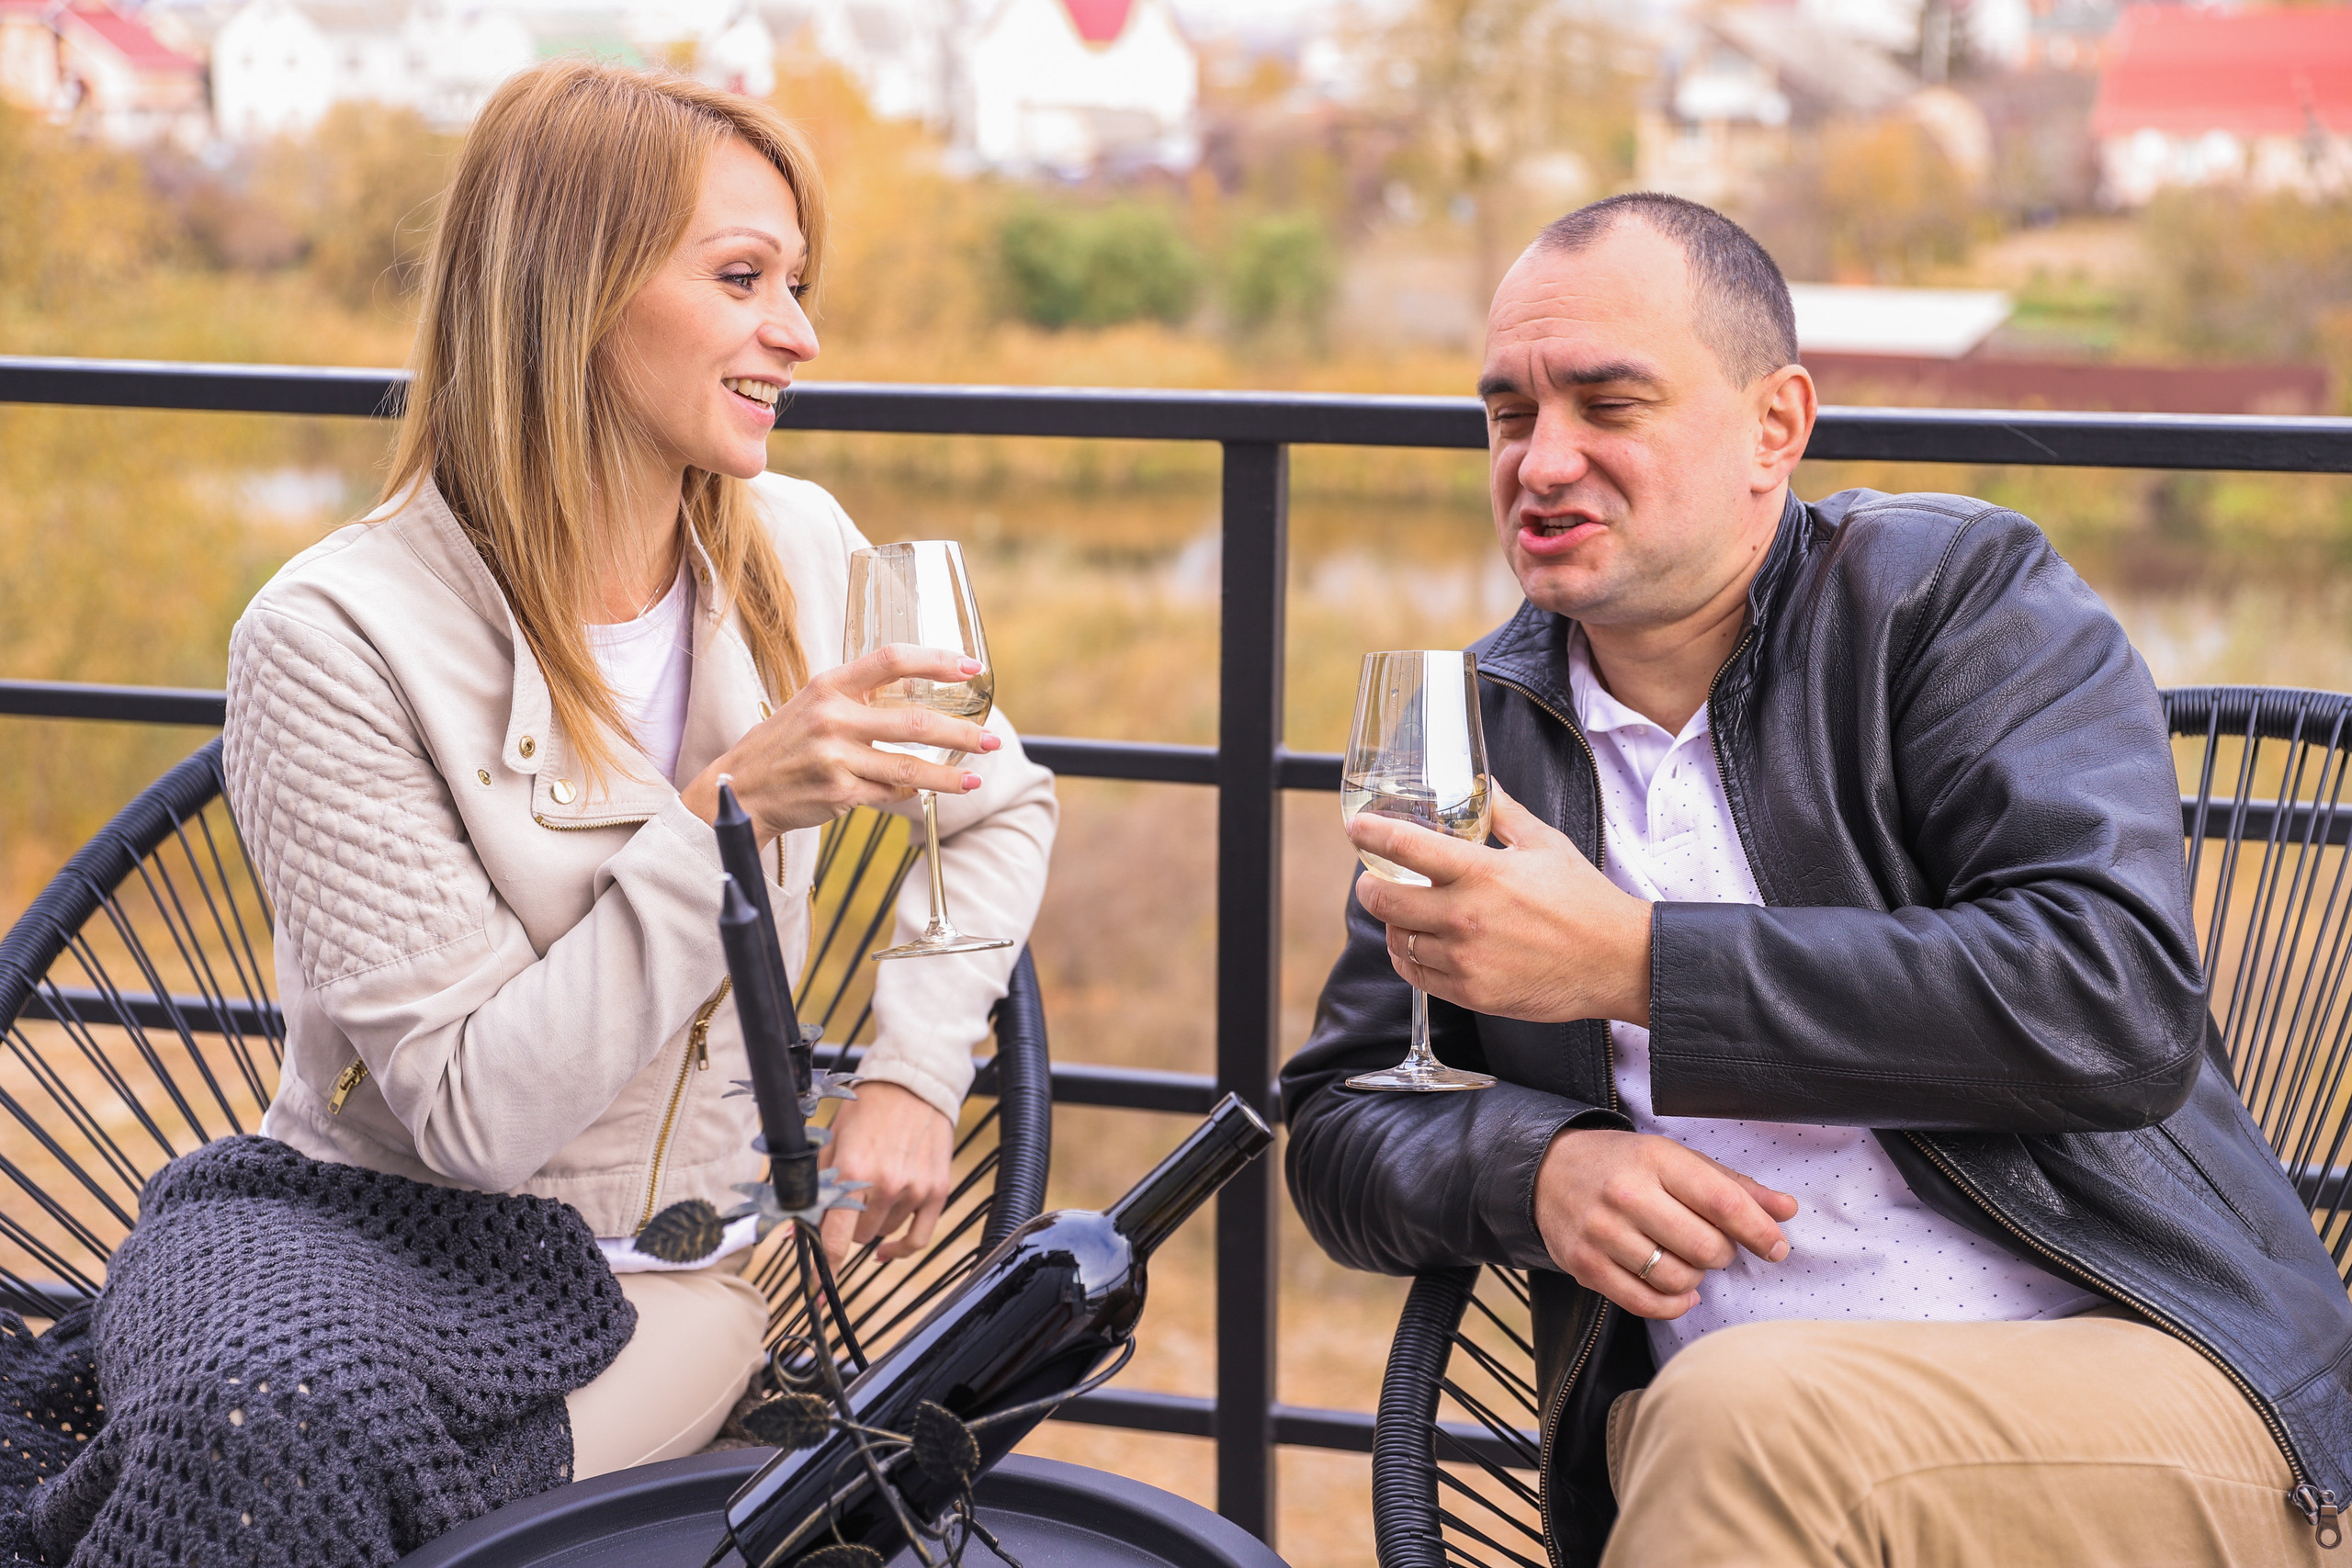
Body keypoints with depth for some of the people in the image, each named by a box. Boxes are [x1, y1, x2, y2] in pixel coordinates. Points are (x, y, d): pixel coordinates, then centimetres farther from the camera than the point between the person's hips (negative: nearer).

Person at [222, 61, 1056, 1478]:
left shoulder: (800, 552, -1)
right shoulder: (335, 641, -17)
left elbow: (1001, 805, 19)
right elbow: (478, 1115, -21)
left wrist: (915, 1072, 5)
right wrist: (727, 812, -28)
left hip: (673, 1283, 2)